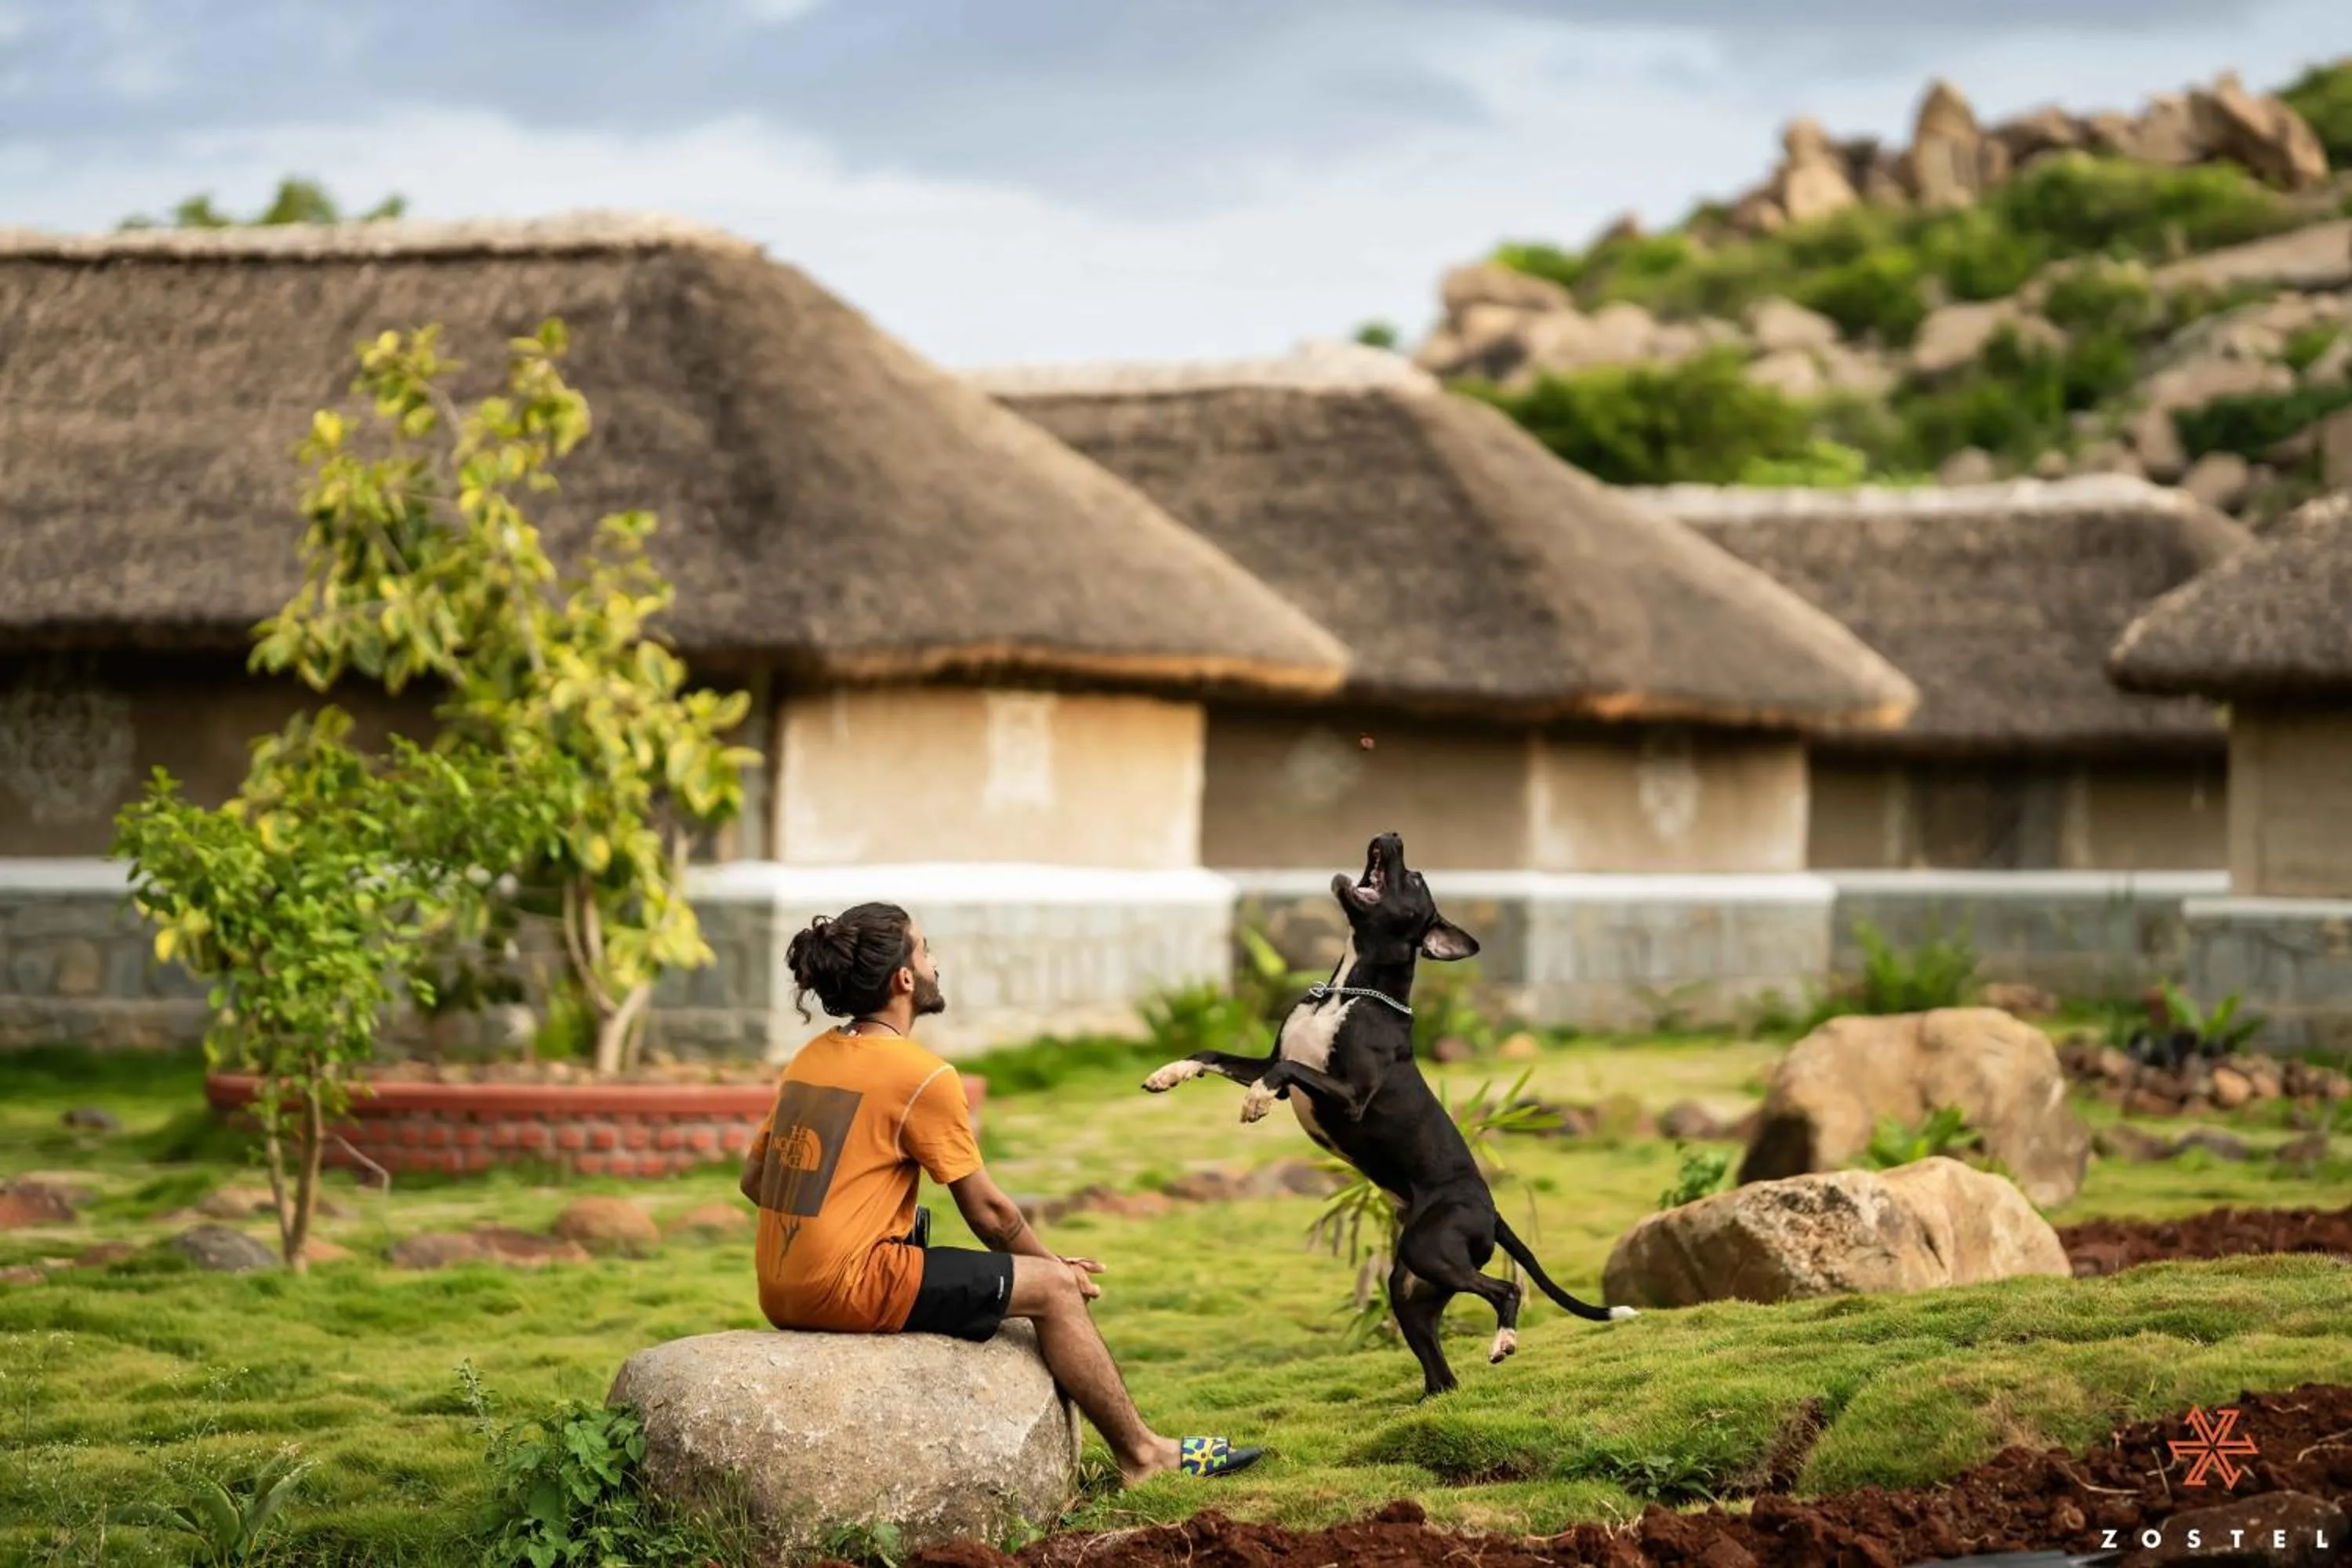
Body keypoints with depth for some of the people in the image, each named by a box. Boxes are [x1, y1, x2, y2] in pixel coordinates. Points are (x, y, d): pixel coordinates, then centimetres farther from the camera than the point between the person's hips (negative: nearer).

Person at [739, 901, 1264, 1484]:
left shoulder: (810, 1058, 12)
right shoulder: (921, 1075, -11)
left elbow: (753, 1180, 15)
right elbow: (987, 1212, -5)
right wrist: (1055, 1266, 11)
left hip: (781, 1293, 9)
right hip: (851, 1288, -9)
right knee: (1054, 1289, 0)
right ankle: (1142, 1453, 12)